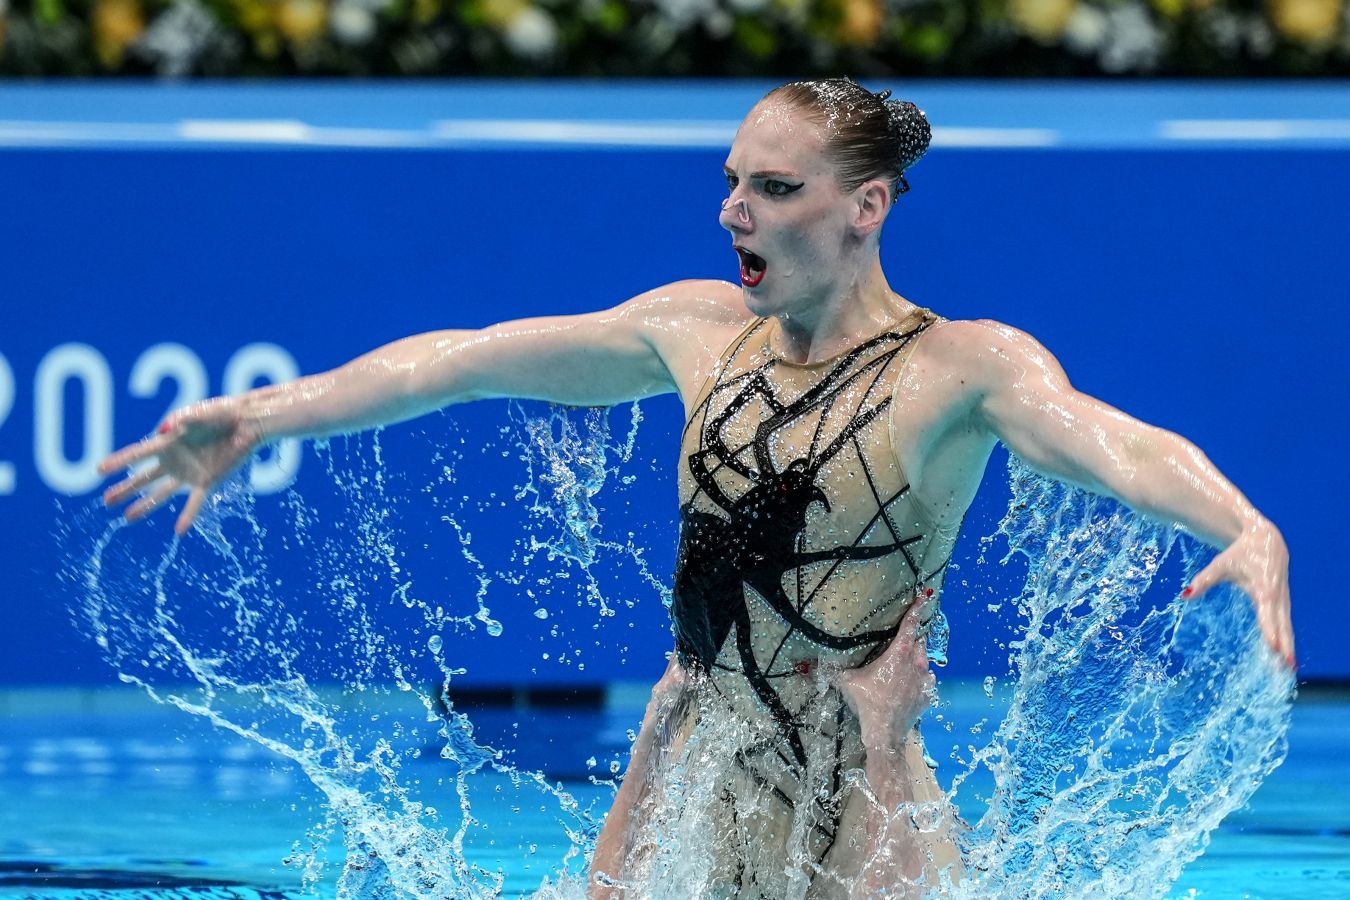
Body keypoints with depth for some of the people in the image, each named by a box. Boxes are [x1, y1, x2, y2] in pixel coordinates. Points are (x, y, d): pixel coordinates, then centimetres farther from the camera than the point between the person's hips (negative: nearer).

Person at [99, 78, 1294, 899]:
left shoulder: (963, 366, -10)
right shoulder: (701, 329, 7)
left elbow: (1105, 442, -29)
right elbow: (465, 360, 13)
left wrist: (1245, 529, -49)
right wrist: (265, 416, 15)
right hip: (679, 775, 5)